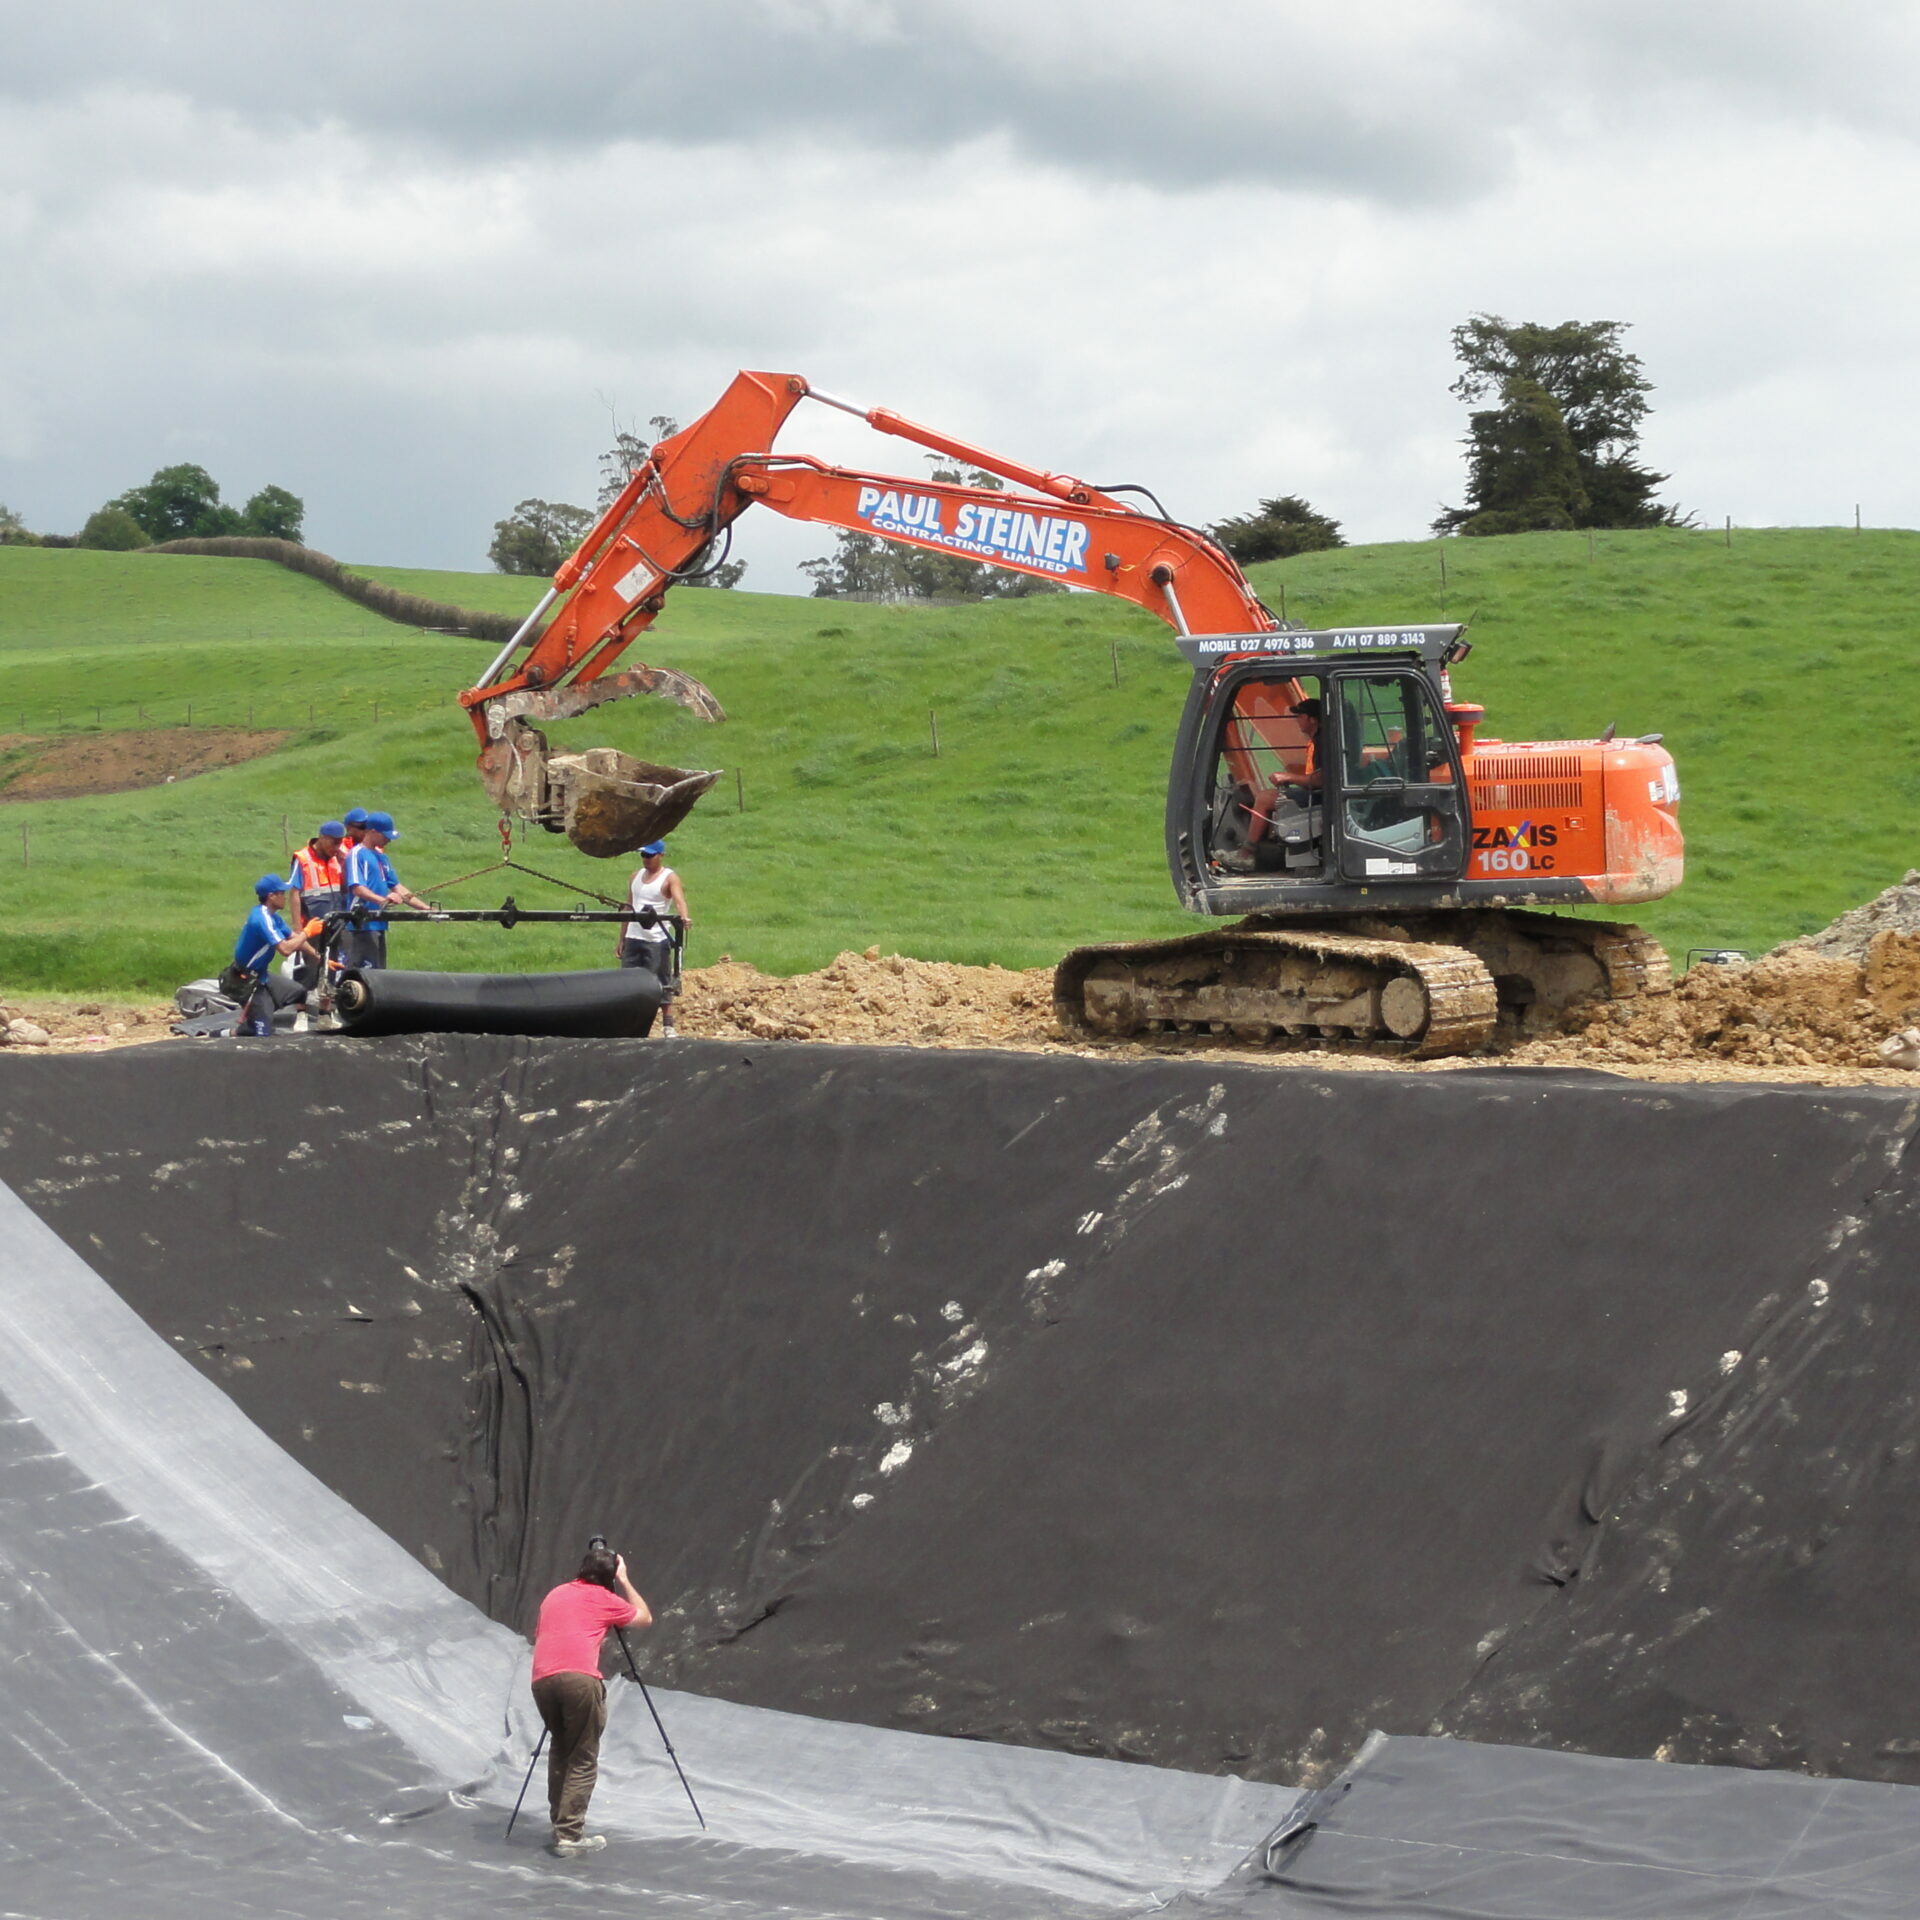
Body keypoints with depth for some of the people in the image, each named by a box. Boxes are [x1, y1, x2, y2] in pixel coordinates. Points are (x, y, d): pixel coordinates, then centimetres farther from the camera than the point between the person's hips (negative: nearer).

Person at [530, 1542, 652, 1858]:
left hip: (542, 1680, 5)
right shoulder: (604, 1599, 14)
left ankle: (560, 1827, 18)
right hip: (580, 1678, -5)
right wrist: (625, 1580, 36)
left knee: (560, 1750, 20)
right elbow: (645, 1617, 28)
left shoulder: (554, 1595, 27)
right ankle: (570, 1835, -6)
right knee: (583, 1759, 1)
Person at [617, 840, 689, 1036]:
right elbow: (629, 908, 17)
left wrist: (684, 917, -44)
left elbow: (679, 901, -22)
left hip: (657, 940, -6)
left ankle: (668, 1026, -1)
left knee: (662, 985, -4)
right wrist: (622, 939, 13)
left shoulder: (669, 878, -5)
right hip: (633, 939, 6)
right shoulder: (637, 875, 14)